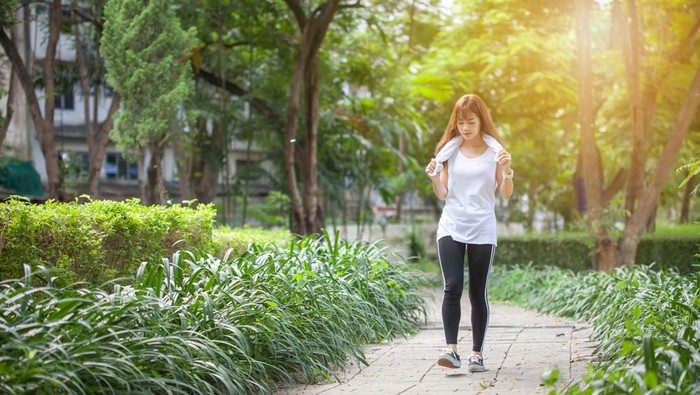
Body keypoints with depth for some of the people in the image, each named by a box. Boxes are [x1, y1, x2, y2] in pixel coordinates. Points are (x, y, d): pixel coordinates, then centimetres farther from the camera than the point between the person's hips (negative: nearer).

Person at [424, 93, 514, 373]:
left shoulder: (495, 150, 2)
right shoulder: (449, 150, 7)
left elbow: (506, 195, 0)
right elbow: (442, 194, 8)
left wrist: (507, 170, -17)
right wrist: (433, 177, -11)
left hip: (482, 229, -1)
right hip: (451, 227, 1)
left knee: (478, 292, 2)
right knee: (452, 287, -13)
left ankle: (477, 353, 8)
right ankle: (451, 349, -15)